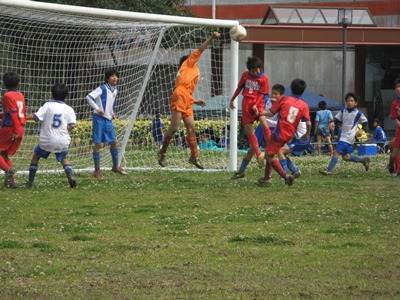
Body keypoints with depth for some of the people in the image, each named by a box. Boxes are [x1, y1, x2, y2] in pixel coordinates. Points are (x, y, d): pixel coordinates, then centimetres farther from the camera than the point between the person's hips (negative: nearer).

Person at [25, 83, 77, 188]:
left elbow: (36, 116, -10)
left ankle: (30, 181, 18)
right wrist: (65, 132, 9)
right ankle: (70, 176, -1)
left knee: (35, 156, 19)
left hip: (47, 140, -2)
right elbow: (72, 125, -9)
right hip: (62, 141, 2)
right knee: (64, 159, 24)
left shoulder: (48, 105, -2)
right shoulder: (69, 109, 2)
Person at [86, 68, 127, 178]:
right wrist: (97, 108, -21)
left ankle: (115, 166, 25)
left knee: (113, 142, 10)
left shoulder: (115, 90, 11)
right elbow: (89, 97, -19)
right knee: (98, 144, -3)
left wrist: (112, 113, 13)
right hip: (99, 119, -7)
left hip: (108, 119, 7)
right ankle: (97, 170, 2)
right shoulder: (102, 89, -12)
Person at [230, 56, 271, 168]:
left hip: (258, 103, -4)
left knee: (263, 122, -30)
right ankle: (258, 154, 7)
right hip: (246, 104, 4)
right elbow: (239, 87, 20)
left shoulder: (263, 78, -4)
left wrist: (255, 105, -18)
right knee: (248, 130, -1)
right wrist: (232, 99, 24)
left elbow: (262, 94, -5)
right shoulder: (245, 75, 7)